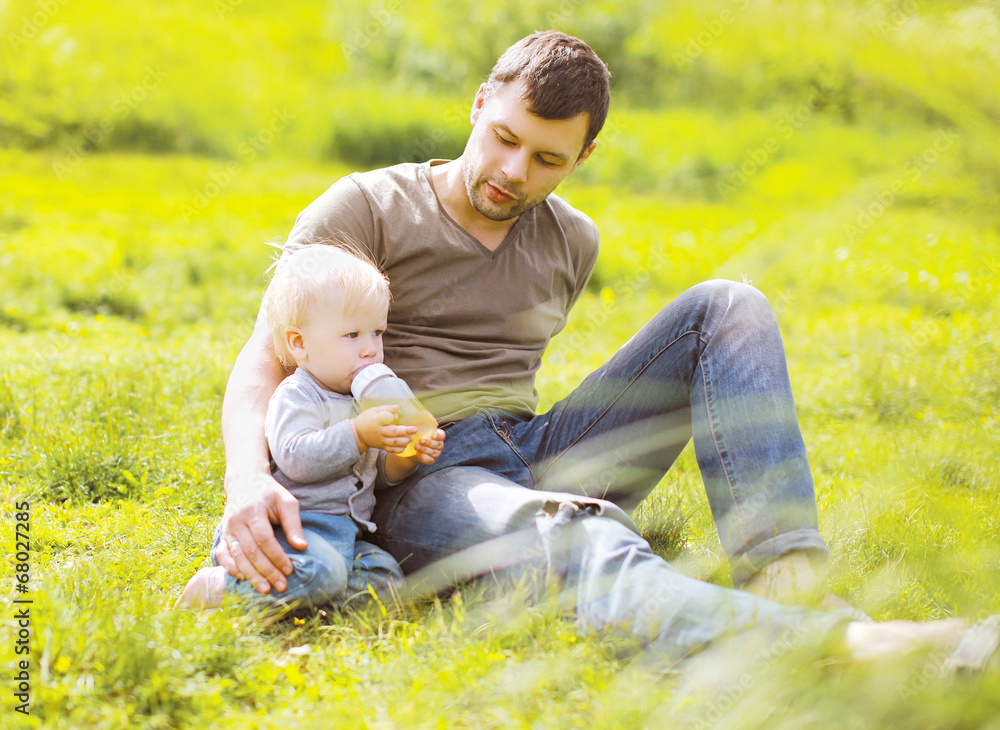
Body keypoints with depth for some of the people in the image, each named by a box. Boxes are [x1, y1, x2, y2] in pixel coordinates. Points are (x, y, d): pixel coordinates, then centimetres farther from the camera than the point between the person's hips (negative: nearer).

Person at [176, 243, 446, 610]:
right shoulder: (295, 397, -8)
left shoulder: (367, 399, 19)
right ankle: (221, 587, -18)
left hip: (343, 534, 8)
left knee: (385, 577, -14)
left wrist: (407, 457, 0)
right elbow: (296, 459, -24)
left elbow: (382, 471, 23)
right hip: (295, 526, -8)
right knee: (322, 573, -34)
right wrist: (358, 435, -29)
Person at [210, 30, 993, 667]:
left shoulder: (572, 243, 17)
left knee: (726, 309, -9)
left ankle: (784, 574, -31)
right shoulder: (365, 208, 2)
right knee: (575, 538, -40)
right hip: (419, 479, -5)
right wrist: (248, 479, -28)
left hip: (532, 454, 6)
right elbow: (265, 361, -8)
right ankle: (831, 646, -67)